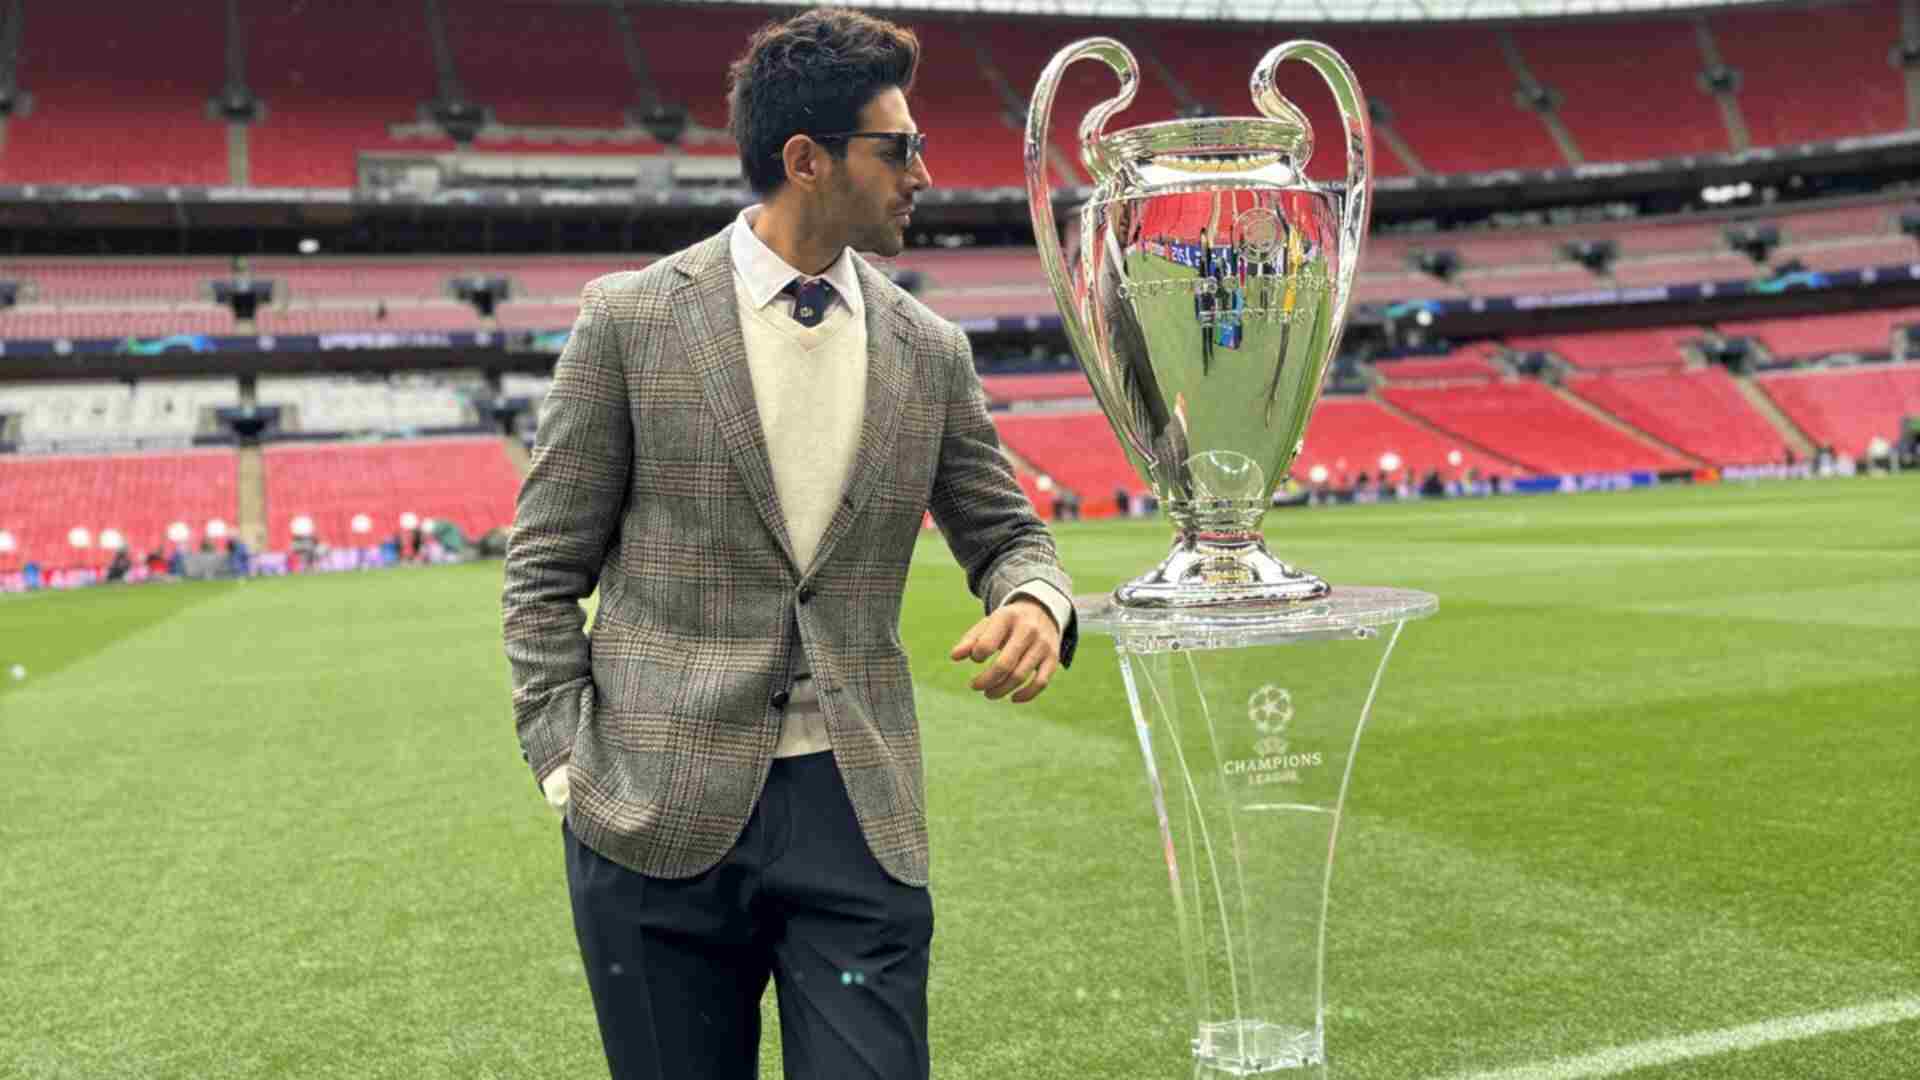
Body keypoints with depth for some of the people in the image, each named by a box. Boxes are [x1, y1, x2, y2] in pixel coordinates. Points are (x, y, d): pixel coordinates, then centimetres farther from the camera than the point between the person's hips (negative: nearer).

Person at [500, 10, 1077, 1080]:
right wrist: (569, 764, -5)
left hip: (860, 818, 2)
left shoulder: (930, 350, 7)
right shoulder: (632, 318, -2)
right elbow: (544, 570, 2)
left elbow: (1006, 530, 15)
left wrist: (1036, 603, -9)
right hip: (662, 822, -2)